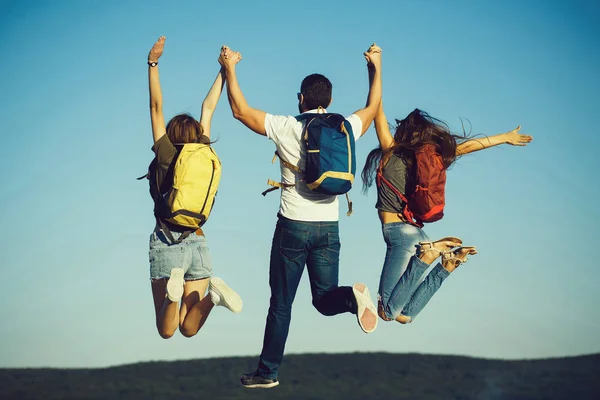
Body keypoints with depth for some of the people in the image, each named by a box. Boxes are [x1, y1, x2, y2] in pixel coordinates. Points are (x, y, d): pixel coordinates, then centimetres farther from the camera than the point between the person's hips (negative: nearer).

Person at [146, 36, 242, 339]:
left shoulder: (167, 156, -5)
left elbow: (156, 107, -3)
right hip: (198, 244, 3)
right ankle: (213, 294, -23)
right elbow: (208, 107, 14)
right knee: (188, 328, 7)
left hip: (167, 243, -3)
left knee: (166, 331, -2)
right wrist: (224, 70, 23)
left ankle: (173, 290, -32)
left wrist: (153, 64, -2)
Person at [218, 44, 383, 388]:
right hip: (329, 228, 3)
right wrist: (376, 66, 33)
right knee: (325, 300, 10)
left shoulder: (288, 128, -8)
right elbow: (372, 108, 23)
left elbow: (240, 111, -5)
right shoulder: (345, 129, 3)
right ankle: (352, 296, -24)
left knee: (281, 304, 7)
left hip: (293, 226, -3)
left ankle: (268, 371, 13)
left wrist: (230, 68, 5)